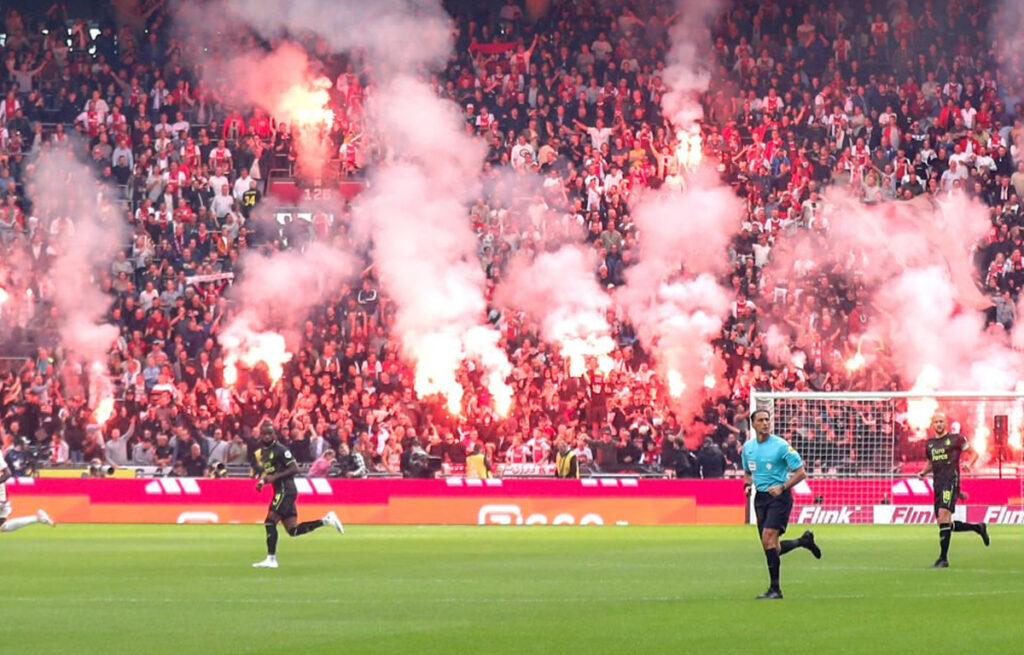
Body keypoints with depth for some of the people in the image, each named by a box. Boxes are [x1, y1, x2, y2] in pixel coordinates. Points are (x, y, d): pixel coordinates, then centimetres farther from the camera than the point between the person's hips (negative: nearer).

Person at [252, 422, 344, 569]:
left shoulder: (279, 449, -10)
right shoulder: (260, 452, 16)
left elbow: (295, 469, -15)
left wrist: (275, 477, -20)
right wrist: (261, 481, 9)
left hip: (286, 489, -9)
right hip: (279, 491, 9)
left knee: (270, 522, -14)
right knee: (292, 530, 7)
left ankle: (271, 559, -12)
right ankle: (326, 520, 16)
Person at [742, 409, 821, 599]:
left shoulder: (781, 445, -10)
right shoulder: (748, 447, 8)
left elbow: (801, 472, -8)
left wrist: (782, 487, -20)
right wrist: (748, 484, 1)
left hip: (779, 496, -7)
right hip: (760, 497, 7)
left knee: (768, 538, -19)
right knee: (772, 547, 5)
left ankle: (775, 589, -13)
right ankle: (804, 541, 34)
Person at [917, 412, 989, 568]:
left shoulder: (955, 438, 2)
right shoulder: (929, 444, 18)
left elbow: (973, 454, 6)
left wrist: (968, 463, -15)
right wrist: (923, 472, 12)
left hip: (951, 480, -7)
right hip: (937, 484, 7)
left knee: (943, 514, -22)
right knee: (945, 524, 5)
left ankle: (943, 558, -21)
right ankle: (978, 527, 29)